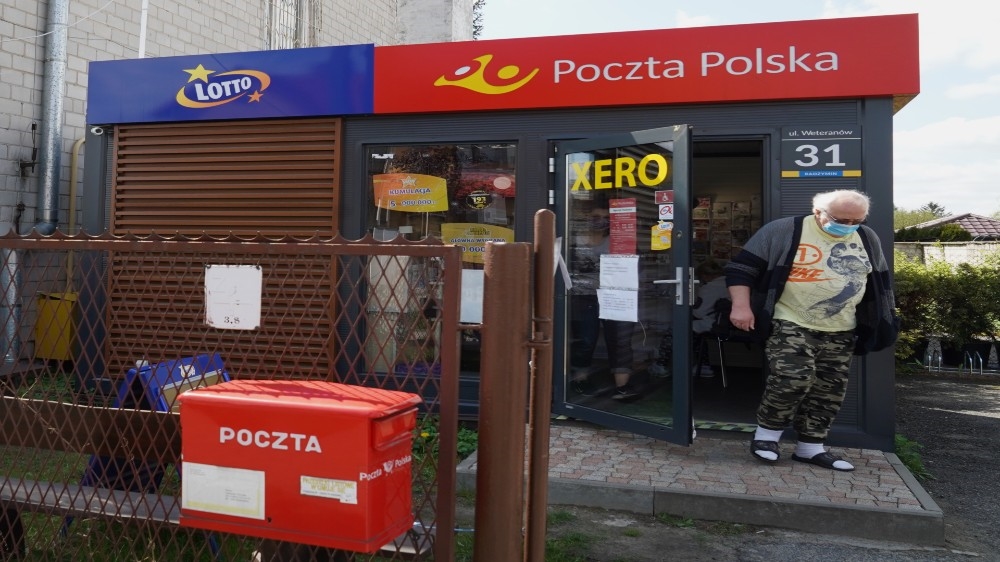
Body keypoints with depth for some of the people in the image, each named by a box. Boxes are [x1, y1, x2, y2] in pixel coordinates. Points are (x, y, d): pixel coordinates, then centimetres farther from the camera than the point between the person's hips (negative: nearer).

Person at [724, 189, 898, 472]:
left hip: (840, 332, 6)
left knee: (829, 390, 7)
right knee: (794, 378, -20)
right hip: (790, 324, -6)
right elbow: (742, 267, -8)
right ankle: (766, 432, 1)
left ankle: (810, 446, 21)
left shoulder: (867, 239, 8)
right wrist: (741, 306, -17)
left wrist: (884, 322, 18)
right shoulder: (784, 231, -8)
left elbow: (880, 282, 21)